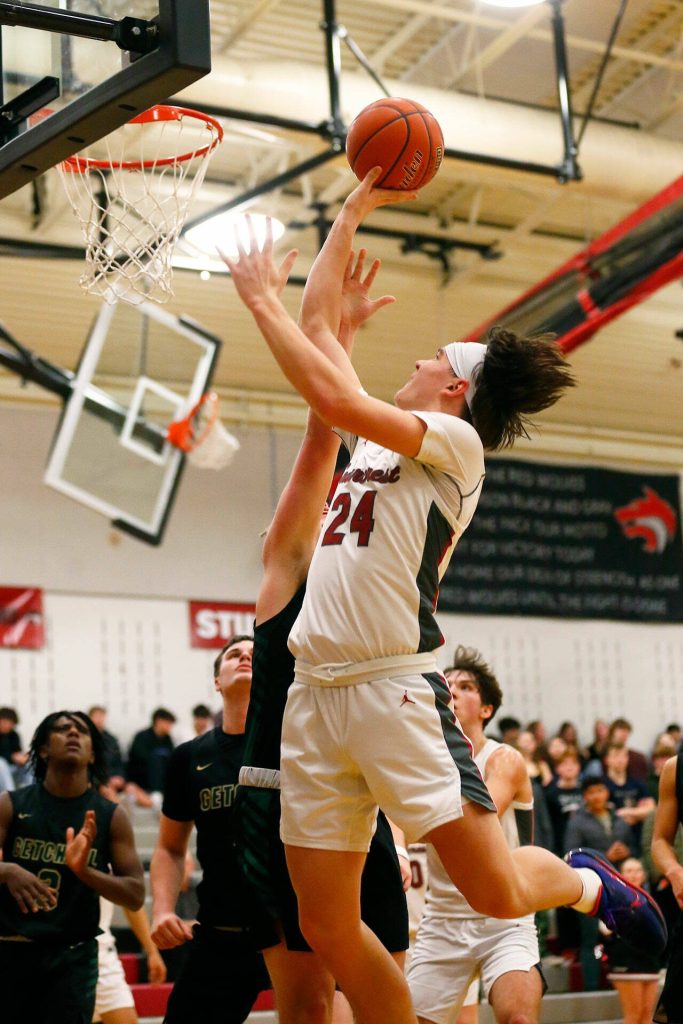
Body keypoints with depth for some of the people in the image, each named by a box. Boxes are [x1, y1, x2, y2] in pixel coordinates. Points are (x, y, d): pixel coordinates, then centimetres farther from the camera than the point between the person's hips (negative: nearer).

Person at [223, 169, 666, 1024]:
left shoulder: (456, 441, -1)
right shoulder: (378, 436, 20)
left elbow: (335, 397, -16)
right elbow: (320, 329, 27)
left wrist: (262, 300, -7)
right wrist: (352, 212, 31)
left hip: (394, 688, -7)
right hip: (315, 695, 7)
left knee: (498, 892, -9)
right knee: (328, 928, 1)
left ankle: (587, 884, 24)